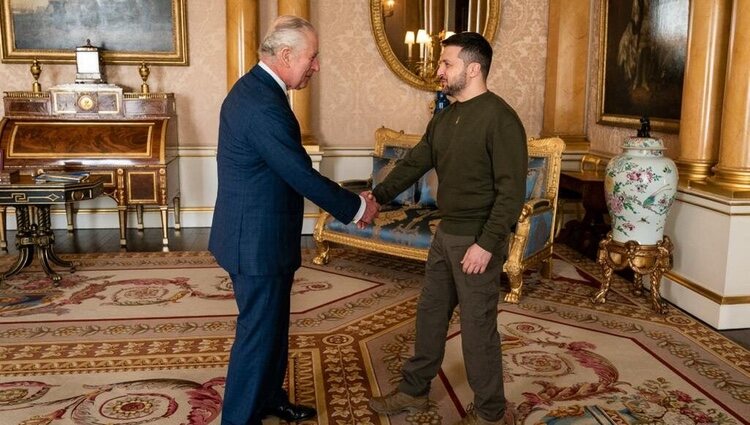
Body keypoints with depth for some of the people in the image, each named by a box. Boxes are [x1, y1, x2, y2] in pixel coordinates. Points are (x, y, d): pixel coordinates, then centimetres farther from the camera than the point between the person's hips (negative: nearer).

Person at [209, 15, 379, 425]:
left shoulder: (253, 88, 8)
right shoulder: (265, 106, -26)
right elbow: (302, 176, -23)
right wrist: (356, 207, -9)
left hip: (257, 233, 10)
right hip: (257, 241, -10)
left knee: (273, 325, 23)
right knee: (258, 333, 4)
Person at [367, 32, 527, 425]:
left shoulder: (500, 118, -16)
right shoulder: (445, 117, 10)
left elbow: (511, 190, -20)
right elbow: (416, 161, 11)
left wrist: (487, 243, -23)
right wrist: (378, 196, -1)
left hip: (477, 240, -8)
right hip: (446, 234, 8)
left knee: (477, 327, 3)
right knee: (430, 313, 17)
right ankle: (413, 391, 34)